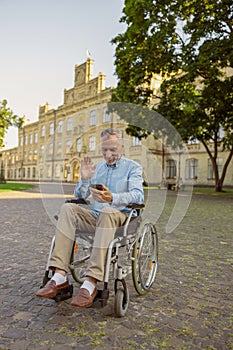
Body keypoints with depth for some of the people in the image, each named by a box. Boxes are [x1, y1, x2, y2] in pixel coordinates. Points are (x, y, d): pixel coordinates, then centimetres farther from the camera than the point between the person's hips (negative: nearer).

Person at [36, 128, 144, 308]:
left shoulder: (133, 167, 5)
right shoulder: (97, 167, 18)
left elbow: (138, 195, -14)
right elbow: (79, 196, 15)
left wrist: (112, 198, -32)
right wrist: (85, 179, -6)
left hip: (120, 217, -4)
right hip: (95, 215, 4)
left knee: (107, 211, -37)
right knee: (68, 208, -22)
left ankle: (91, 283, -38)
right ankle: (60, 276, -28)